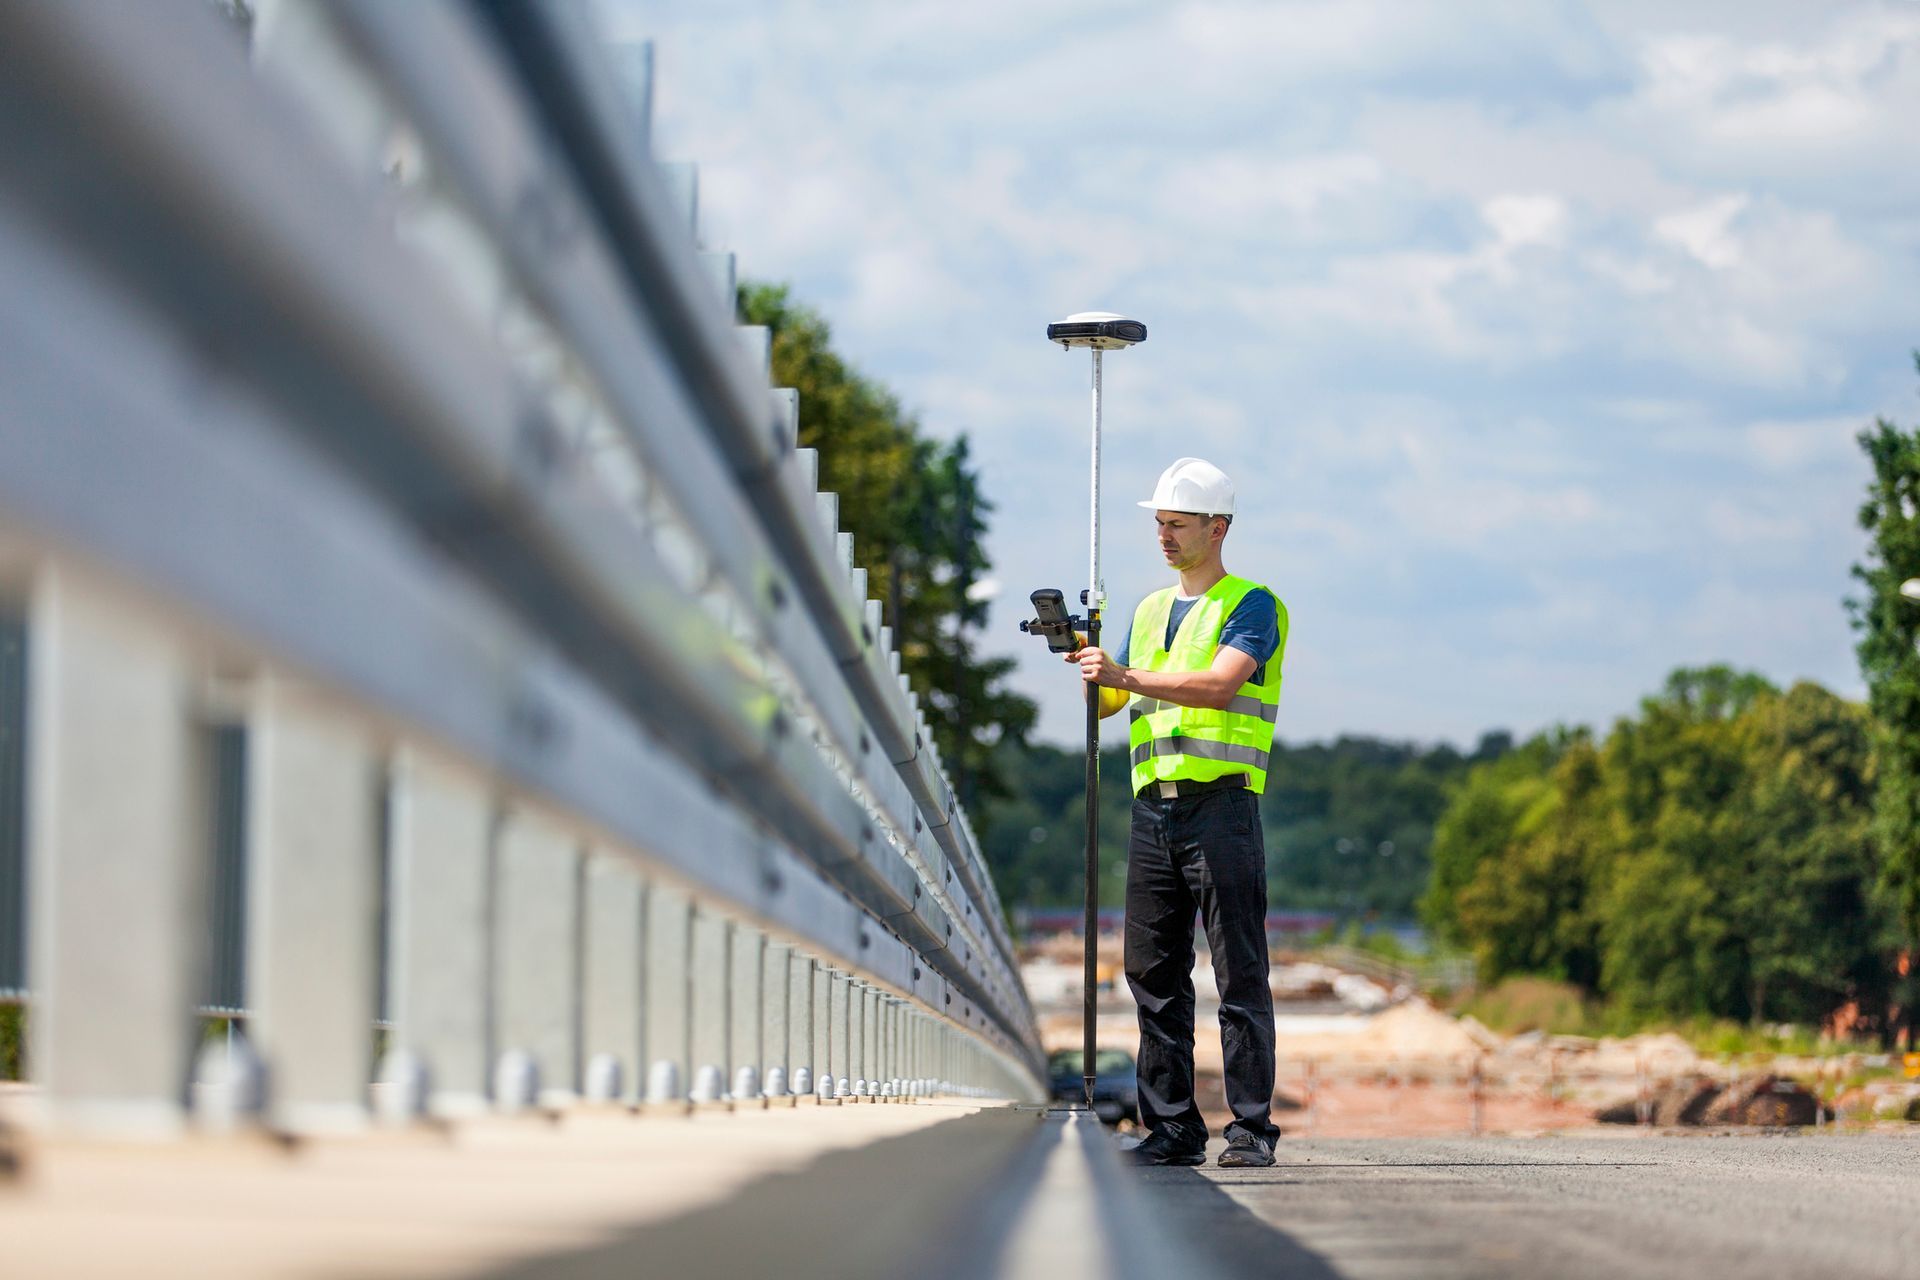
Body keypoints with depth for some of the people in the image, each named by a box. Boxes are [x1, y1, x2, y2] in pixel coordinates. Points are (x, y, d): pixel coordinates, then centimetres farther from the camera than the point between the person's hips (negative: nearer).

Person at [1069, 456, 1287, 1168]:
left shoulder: (1251, 605, 0)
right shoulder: (1149, 612, 22)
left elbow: (1220, 684, -17)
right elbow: (1107, 701, 20)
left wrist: (1126, 675, -20)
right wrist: (1087, 668, -1)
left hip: (1222, 805, -7)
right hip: (1154, 808, 7)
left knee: (1239, 976, -6)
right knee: (1154, 975, 4)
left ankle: (1251, 1129, -6)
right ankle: (1173, 1129, 8)